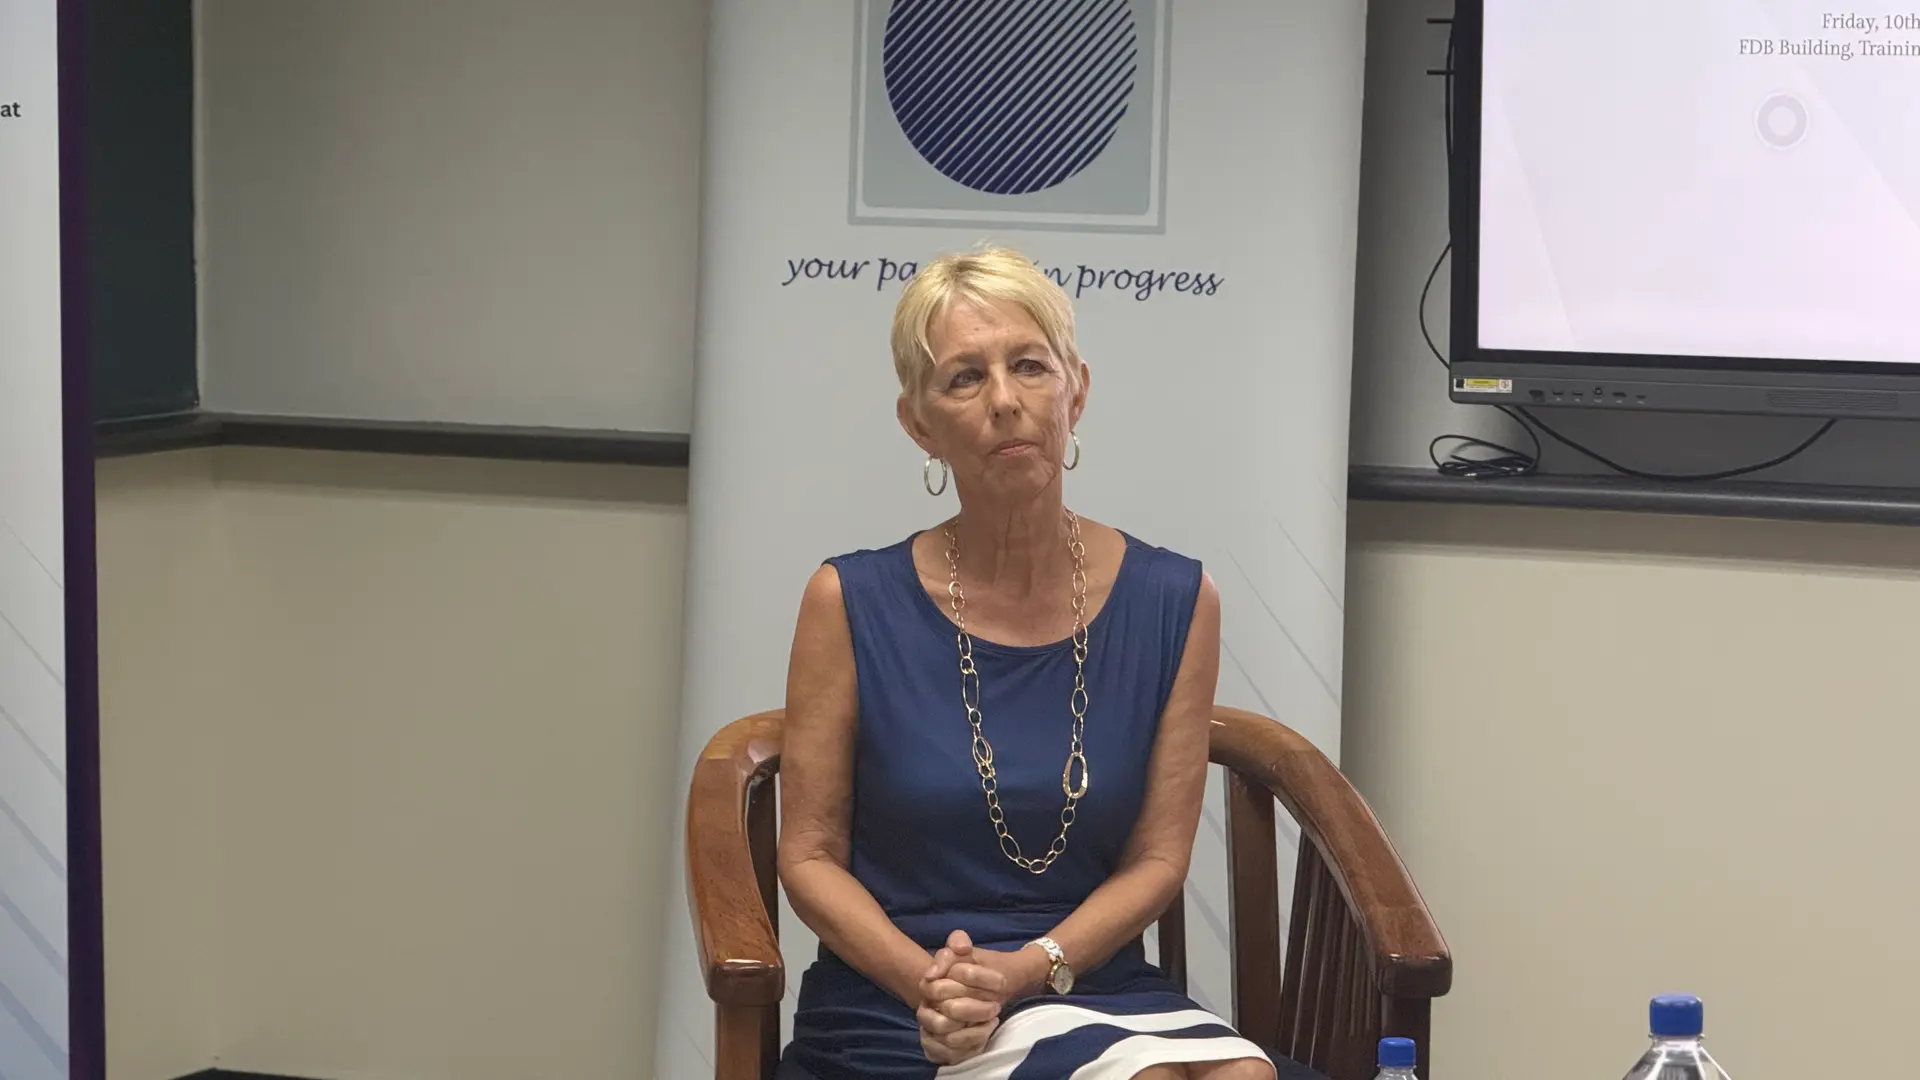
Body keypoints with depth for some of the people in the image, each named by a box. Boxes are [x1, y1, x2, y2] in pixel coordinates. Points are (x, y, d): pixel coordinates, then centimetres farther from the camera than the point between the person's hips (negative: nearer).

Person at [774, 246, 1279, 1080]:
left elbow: (1157, 858, 3)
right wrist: (929, 981, -16)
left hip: (1096, 990, 3)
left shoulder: (1173, 603, 1)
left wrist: (1024, 971, -13)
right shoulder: (851, 602, -2)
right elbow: (809, 856, 0)